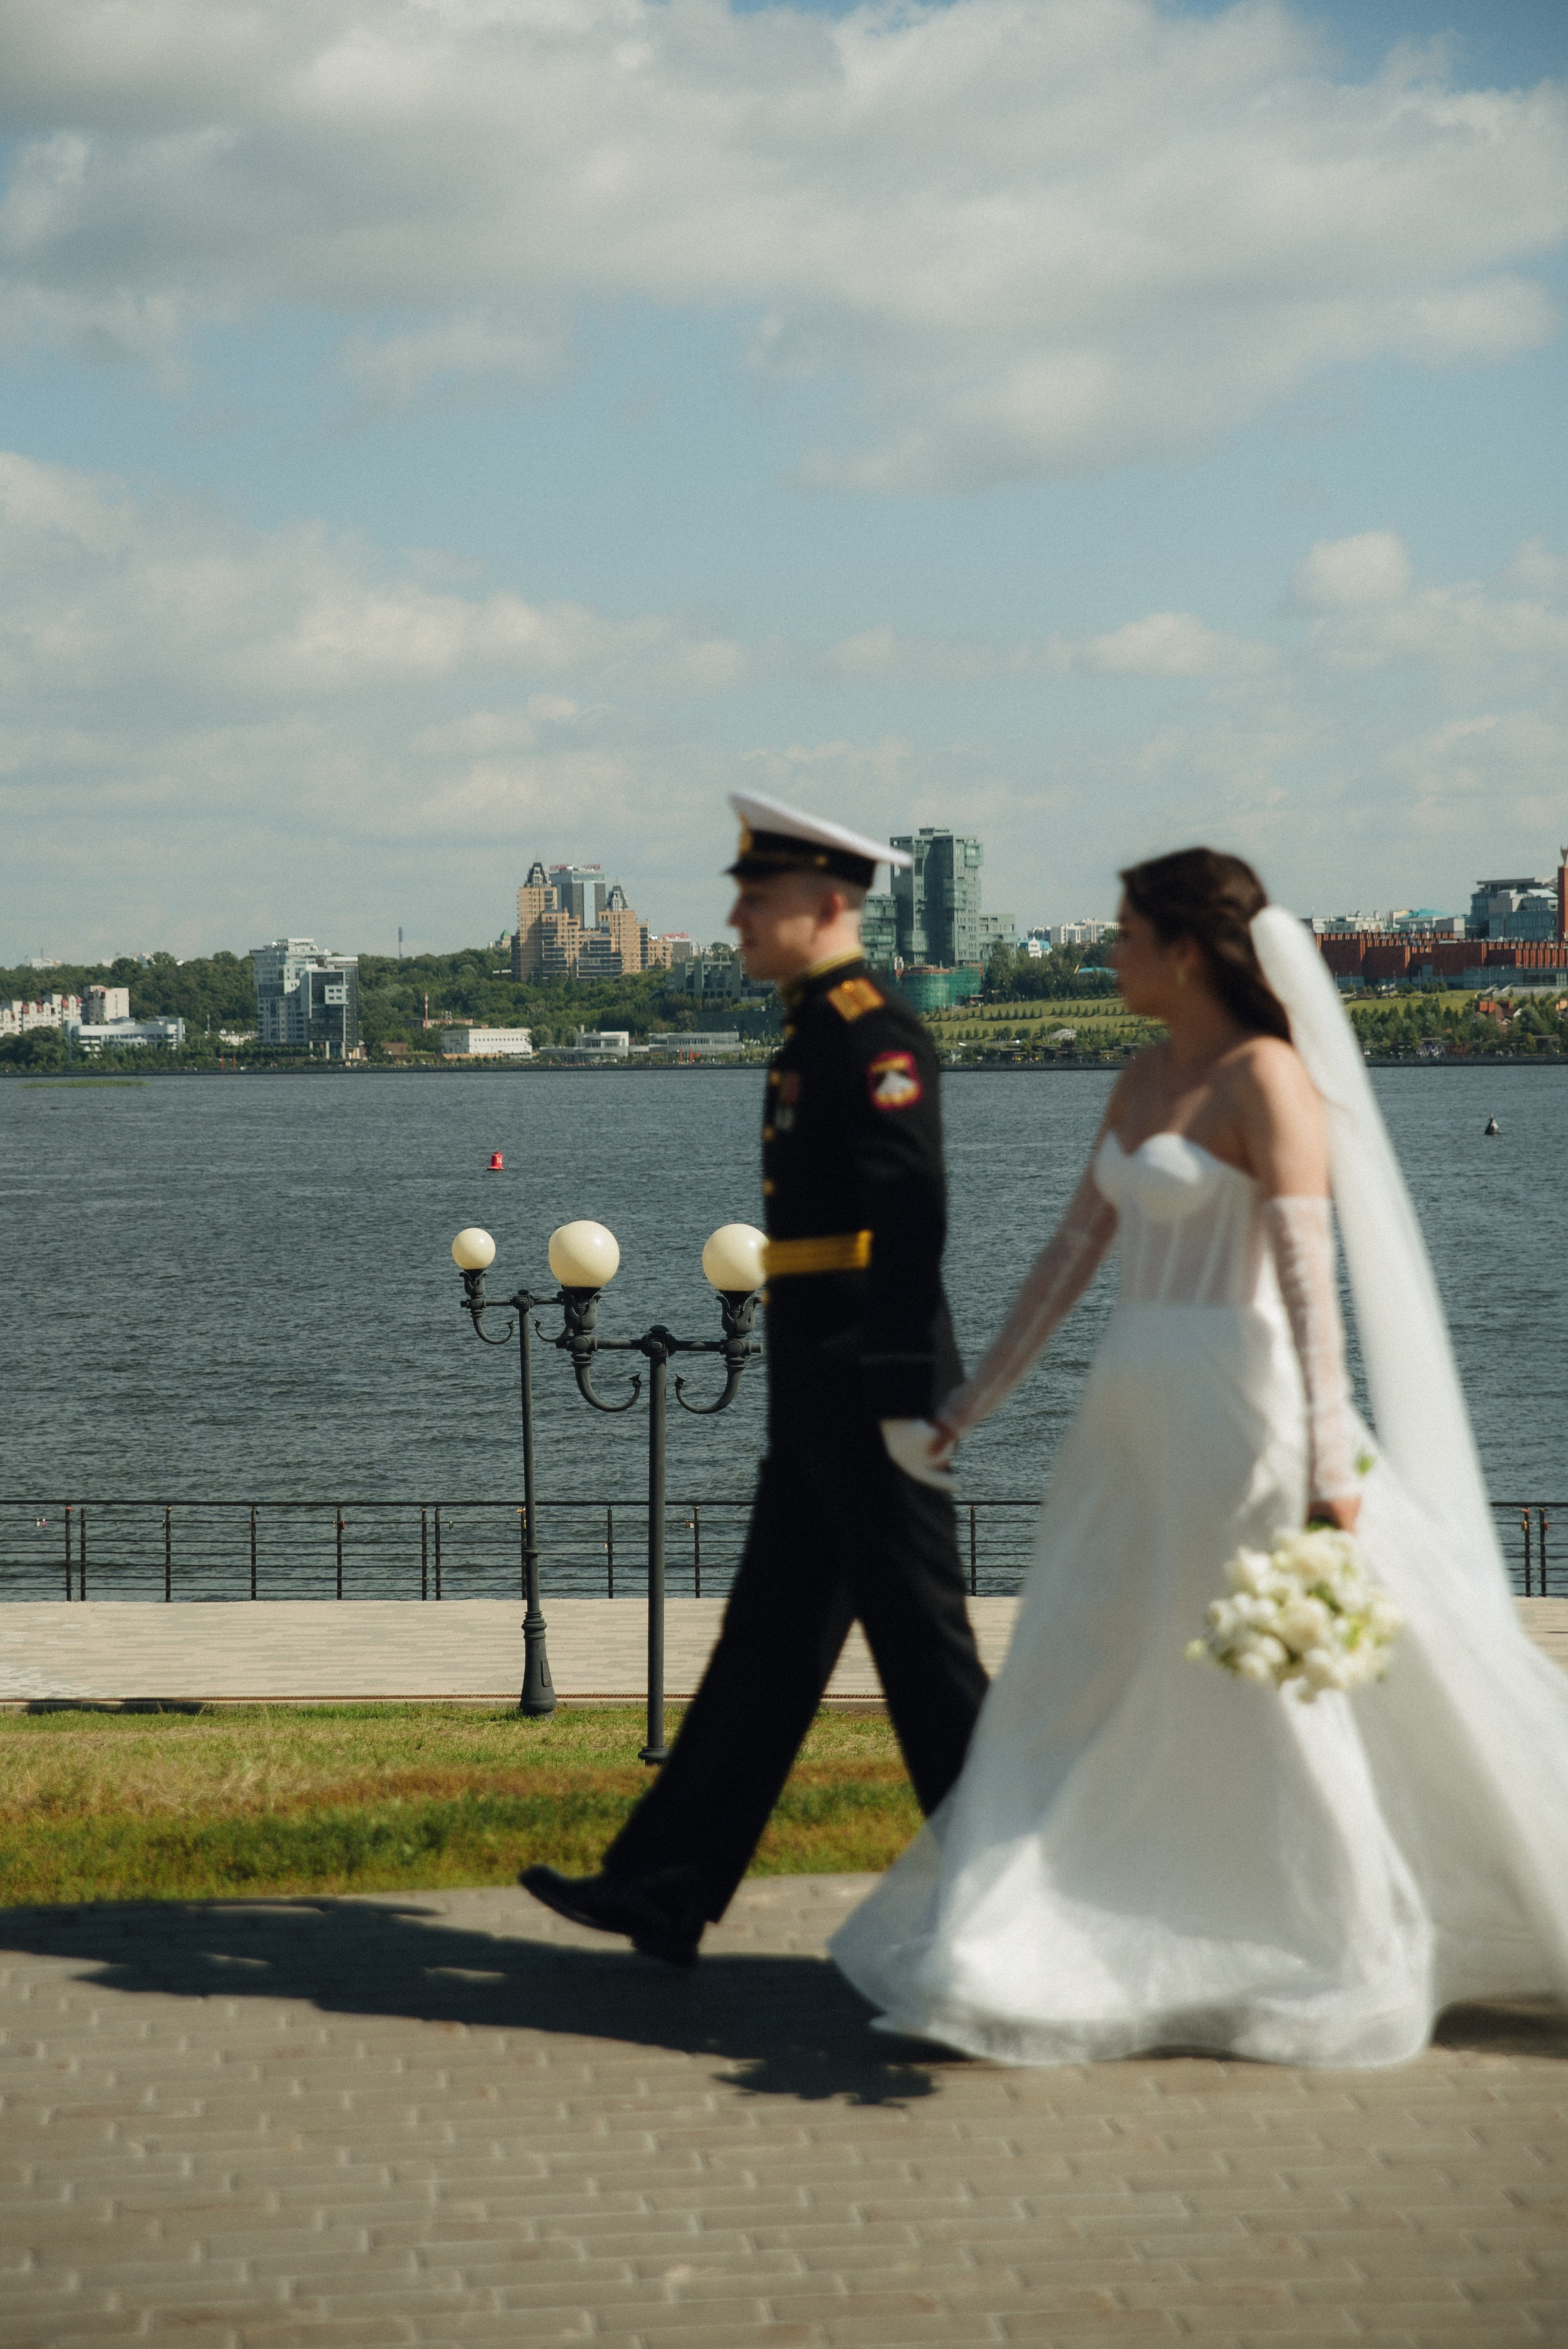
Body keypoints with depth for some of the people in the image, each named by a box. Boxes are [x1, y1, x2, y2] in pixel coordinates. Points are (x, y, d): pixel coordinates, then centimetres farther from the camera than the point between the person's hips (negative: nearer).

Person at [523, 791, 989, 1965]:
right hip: (821, 1395, 10)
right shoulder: (818, 1034, 16)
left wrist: (907, 1396, -24)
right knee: (772, 1634, 11)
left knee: (920, 1642, -2)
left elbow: (910, 1216, -21)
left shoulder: (875, 1032, -15)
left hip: (872, 1388, -10)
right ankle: (665, 1889, 16)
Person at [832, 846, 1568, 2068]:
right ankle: (1015, 1959, 16)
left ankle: (1340, 1974, 17)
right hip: (1137, 1417, 8)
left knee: (1271, 1702, 2)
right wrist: (973, 1405, 17)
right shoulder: (1144, 1082, 12)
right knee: (1077, 1682, 9)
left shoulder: (1269, 1082, -13)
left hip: (1238, 1414, -8)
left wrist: (1329, 1465, -27)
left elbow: (1309, 1277, -21)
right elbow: (1072, 1251, 16)